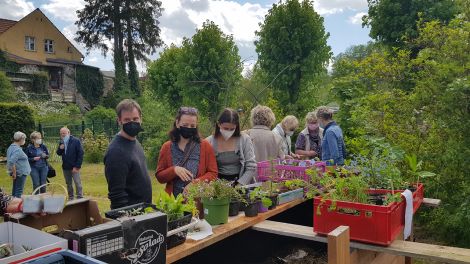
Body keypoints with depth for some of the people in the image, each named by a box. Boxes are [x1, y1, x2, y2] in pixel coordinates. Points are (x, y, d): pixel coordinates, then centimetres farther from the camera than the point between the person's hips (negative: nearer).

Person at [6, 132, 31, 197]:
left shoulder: (11, 147, 11)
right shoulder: (17, 149, -20)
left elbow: (10, 160, 18)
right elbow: (11, 162, -29)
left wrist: (13, 172, 20)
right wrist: (14, 173, -20)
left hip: (17, 172, 10)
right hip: (20, 172, -10)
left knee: (15, 190, 16)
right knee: (19, 191, -5)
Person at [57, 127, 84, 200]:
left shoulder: (76, 141, -9)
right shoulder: (61, 142, 10)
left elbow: (80, 154, -11)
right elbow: (59, 153, 17)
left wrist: (77, 166, -17)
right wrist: (60, 149, -8)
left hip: (74, 167, -6)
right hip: (65, 167, 6)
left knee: (77, 183, -6)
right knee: (68, 184, 13)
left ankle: (80, 199, 0)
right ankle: (70, 198, 22)